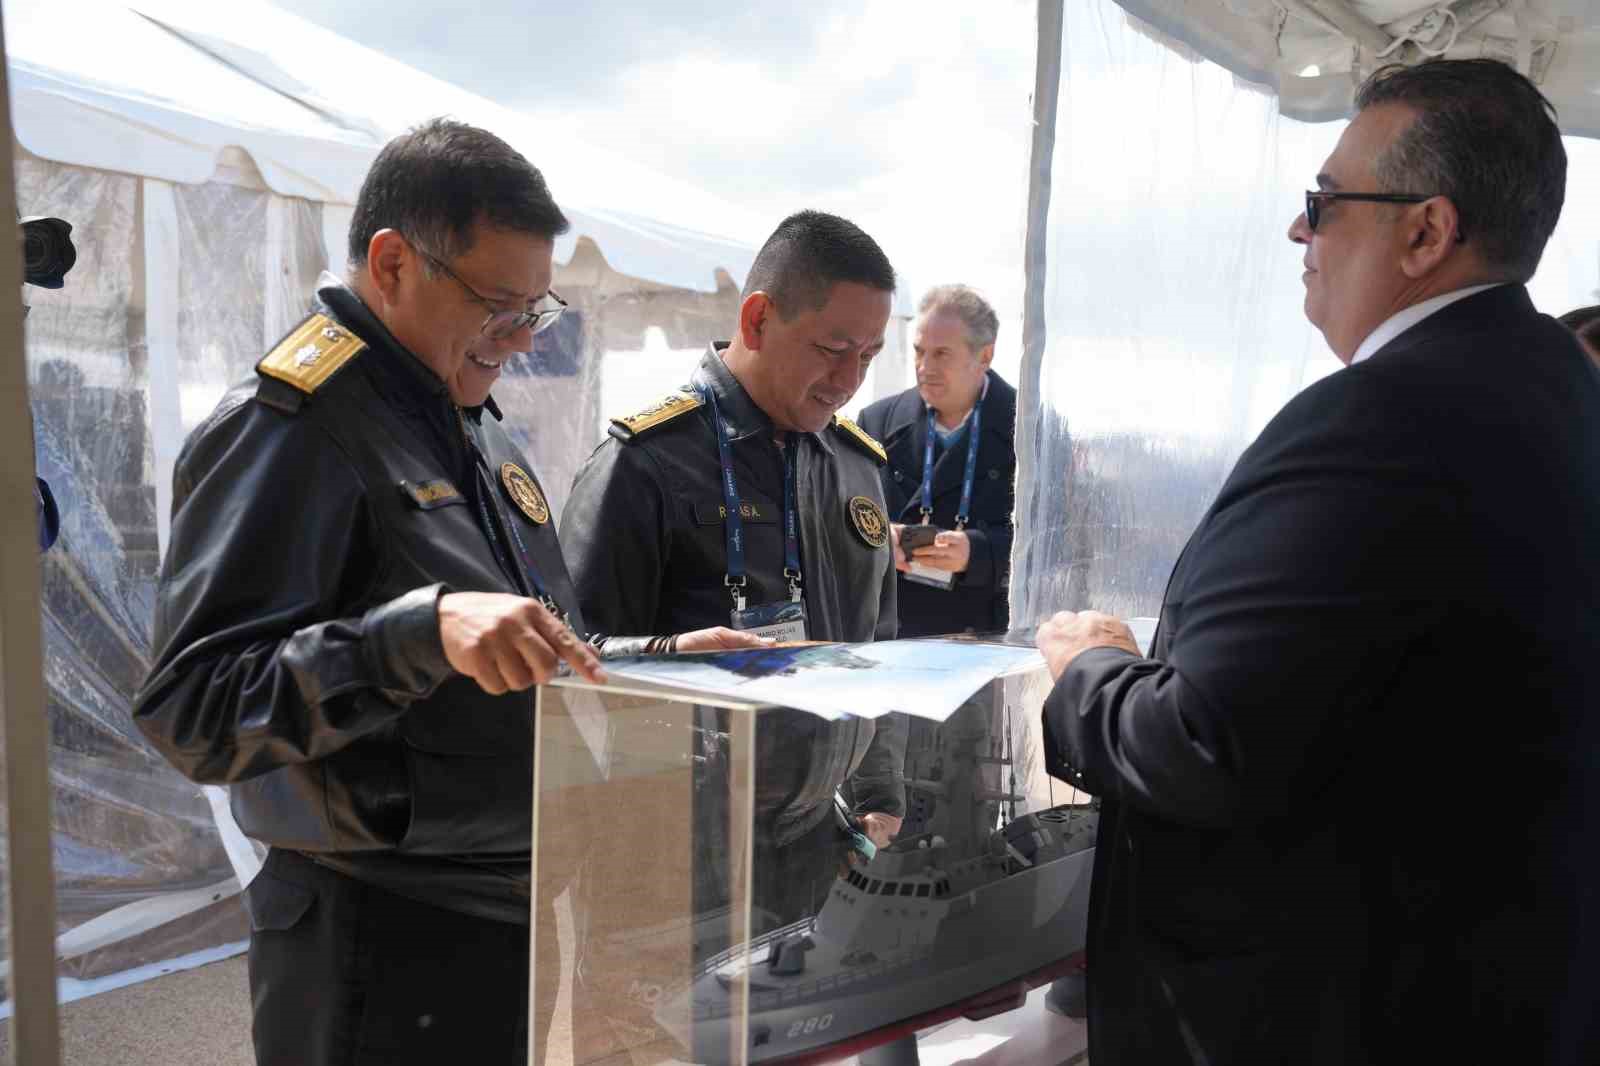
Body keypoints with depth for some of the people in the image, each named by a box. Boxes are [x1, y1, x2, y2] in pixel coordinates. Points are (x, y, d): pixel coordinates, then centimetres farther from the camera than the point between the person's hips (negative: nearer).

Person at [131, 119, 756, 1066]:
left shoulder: (477, 428, 12)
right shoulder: (289, 427, -15)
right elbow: (193, 711, -23)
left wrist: (665, 658, 6)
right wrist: (425, 629, -34)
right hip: (390, 958, -8)